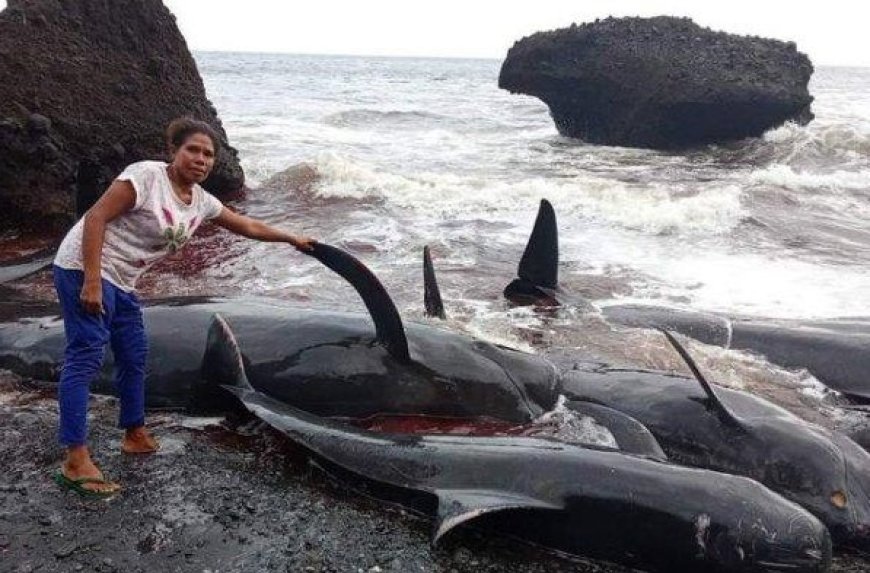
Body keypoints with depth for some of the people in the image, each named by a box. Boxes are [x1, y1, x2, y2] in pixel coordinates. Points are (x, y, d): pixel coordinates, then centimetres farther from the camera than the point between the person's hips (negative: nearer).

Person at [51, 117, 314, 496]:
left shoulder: (200, 201, 6)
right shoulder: (147, 176, -18)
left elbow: (245, 225, 20)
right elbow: (95, 218, -21)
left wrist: (292, 239, 27)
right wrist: (91, 281, -27)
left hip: (119, 282, 9)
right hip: (85, 270, -9)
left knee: (134, 356, 16)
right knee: (85, 357, -13)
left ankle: (135, 435, 34)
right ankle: (75, 463, -12)